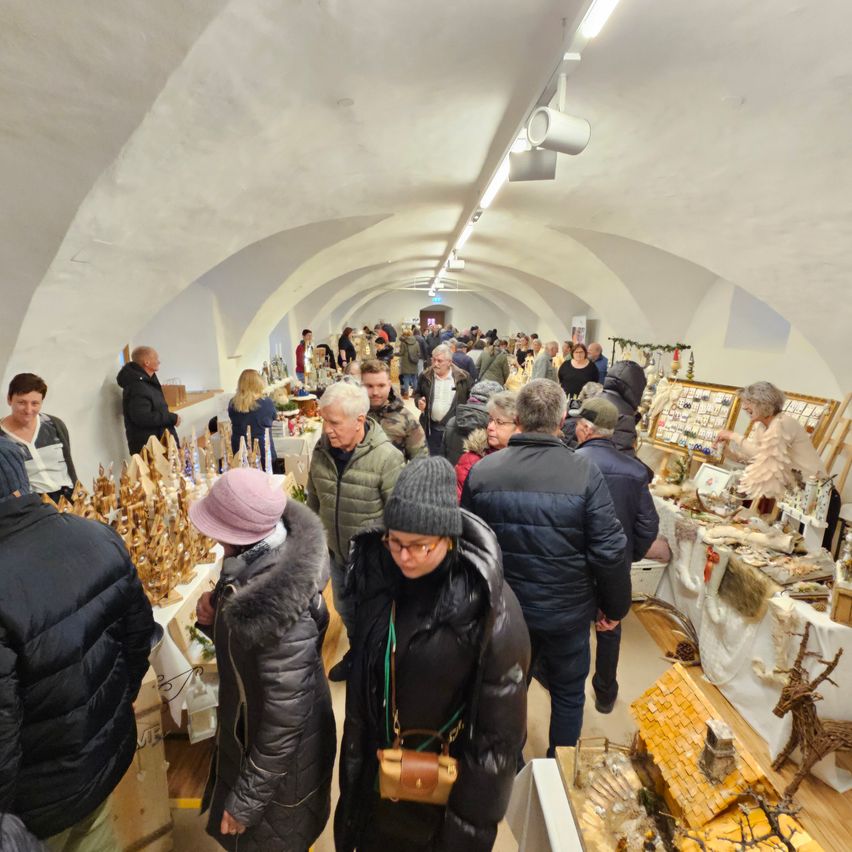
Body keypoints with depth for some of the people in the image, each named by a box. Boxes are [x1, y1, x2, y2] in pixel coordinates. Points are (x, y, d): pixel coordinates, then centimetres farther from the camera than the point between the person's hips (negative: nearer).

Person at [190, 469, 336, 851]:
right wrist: (213, 615, -16)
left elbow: (285, 719, -28)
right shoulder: (262, 559, -13)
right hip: (248, 728, 7)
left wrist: (246, 800, -14)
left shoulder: (279, 607, -39)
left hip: (279, 756, -7)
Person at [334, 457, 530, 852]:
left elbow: (501, 724, -19)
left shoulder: (490, 605, -30)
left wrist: (471, 817, -12)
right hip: (377, 760, 4)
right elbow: (364, 670, 1)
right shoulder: (378, 572, -15)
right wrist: (356, 753, 10)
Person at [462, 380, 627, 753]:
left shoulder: (482, 471, -13)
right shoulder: (584, 473, -20)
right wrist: (615, 607, 2)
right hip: (567, 610, -2)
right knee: (568, 693, 24)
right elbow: (609, 551, -16)